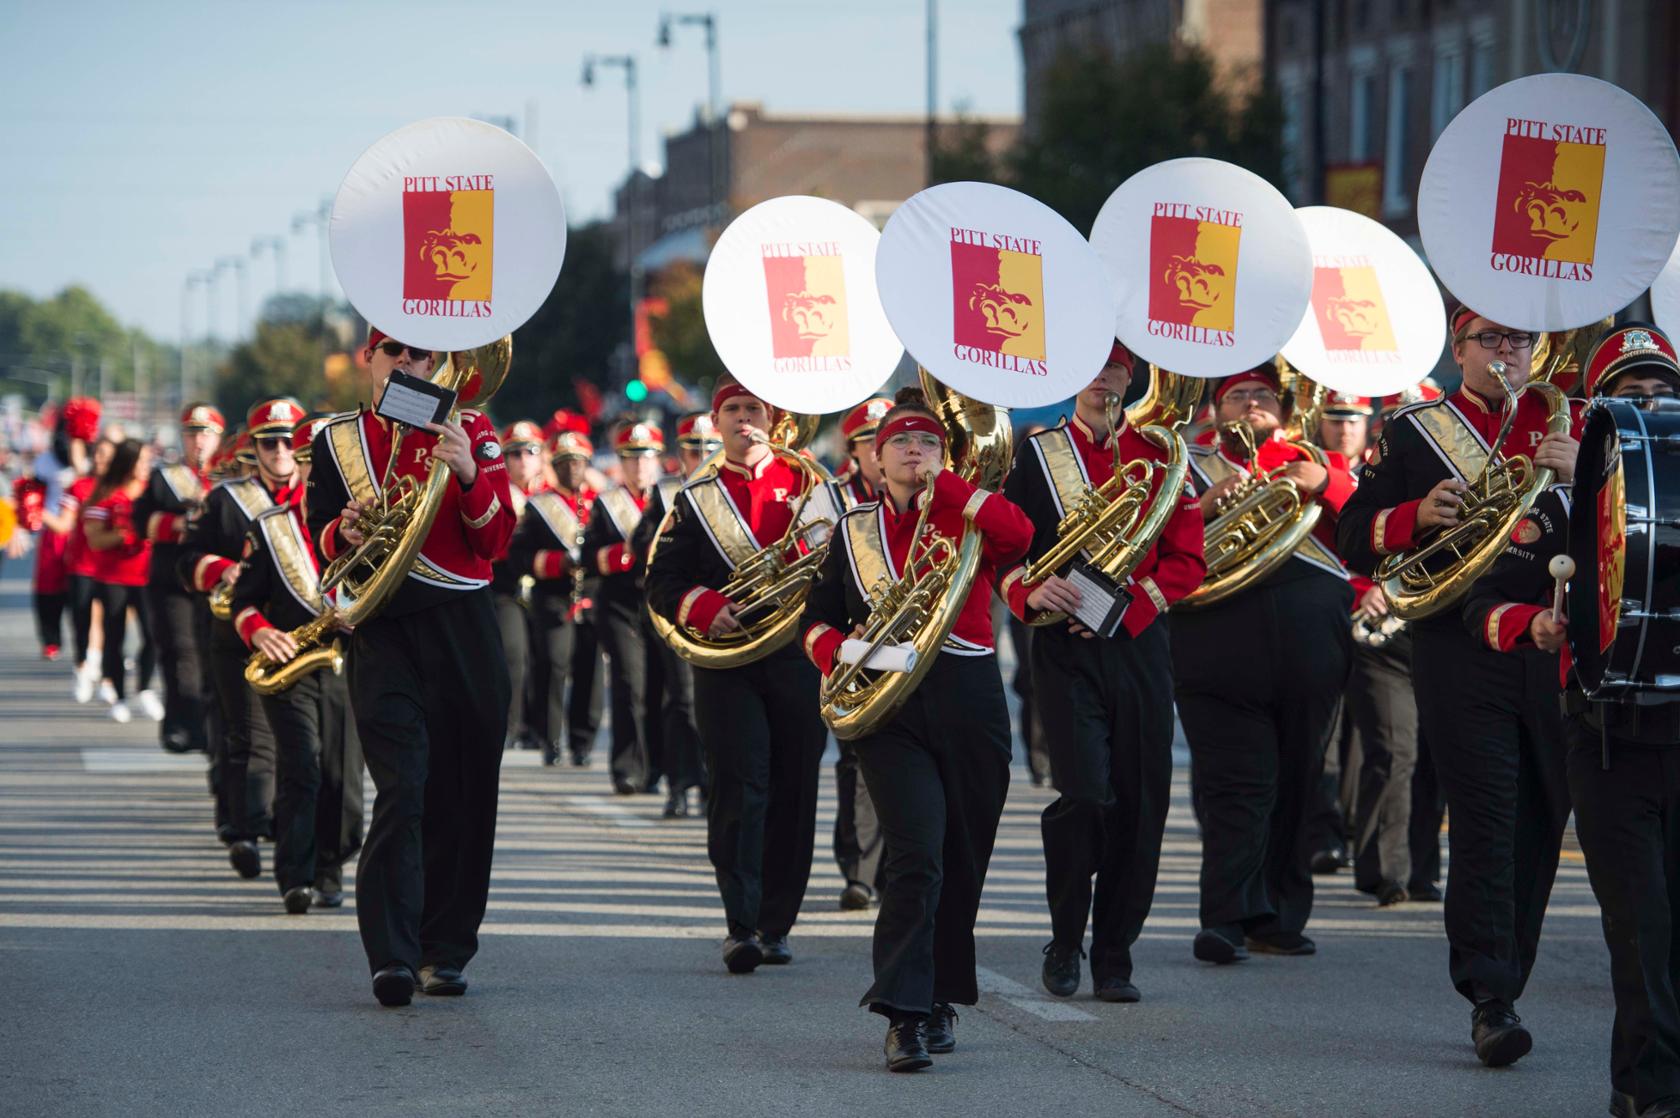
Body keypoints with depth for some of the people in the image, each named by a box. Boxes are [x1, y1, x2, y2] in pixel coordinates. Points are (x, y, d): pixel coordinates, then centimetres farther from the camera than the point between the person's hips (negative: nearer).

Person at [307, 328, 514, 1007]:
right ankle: (392, 957, -22)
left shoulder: (470, 431, 6)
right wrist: (344, 531, -11)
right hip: (382, 632, -1)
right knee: (402, 790, -16)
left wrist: (467, 474, -19)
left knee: (463, 792, 5)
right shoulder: (336, 442, 9)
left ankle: (445, 952, 16)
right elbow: (320, 538, 12)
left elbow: (495, 541, -2)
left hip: (464, 629, 1)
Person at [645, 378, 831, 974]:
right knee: (739, 786, -11)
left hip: (799, 656, 1)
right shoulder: (697, 499, 11)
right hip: (726, 663, -1)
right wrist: (704, 608, -13)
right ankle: (740, 924, -15)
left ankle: (775, 924, 12)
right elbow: (662, 582, 6)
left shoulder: (804, 482, 12)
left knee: (793, 791, 3)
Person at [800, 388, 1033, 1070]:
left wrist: (943, 485, -11)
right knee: (917, 855, -16)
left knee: (962, 865, 8)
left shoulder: (966, 519, 6)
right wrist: (836, 652, -6)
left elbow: (1019, 535, -16)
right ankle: (905, 1014, -19)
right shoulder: (854, 530, 12)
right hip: (890, 711, -1)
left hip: (969, 706, 1)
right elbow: (818, 616, 16)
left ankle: (939, 998, 26)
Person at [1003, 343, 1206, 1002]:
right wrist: (1031, 591, -18)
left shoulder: (1159, 456, 10)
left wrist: (1129, 603, -10)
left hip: (1139, 645, 2)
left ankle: (1114, 958, 12)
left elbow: (1187, 560, 6)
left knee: (1140, 804, 0)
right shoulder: (1036, 454, 5)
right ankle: (1065, 941, 5)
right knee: (1086, 794, -16)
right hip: (1064, 646, -2)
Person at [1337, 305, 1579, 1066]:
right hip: (1462, 654, -3)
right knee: (1484, 823, -10)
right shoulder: (1412, 434, 7)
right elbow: (1356, 538, 4)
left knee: (1541, 824, 6)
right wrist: (1417, 516, -15)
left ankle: (1505, 983, 17)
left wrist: (1581, 478, -12)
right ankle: (1490, 999, -12)